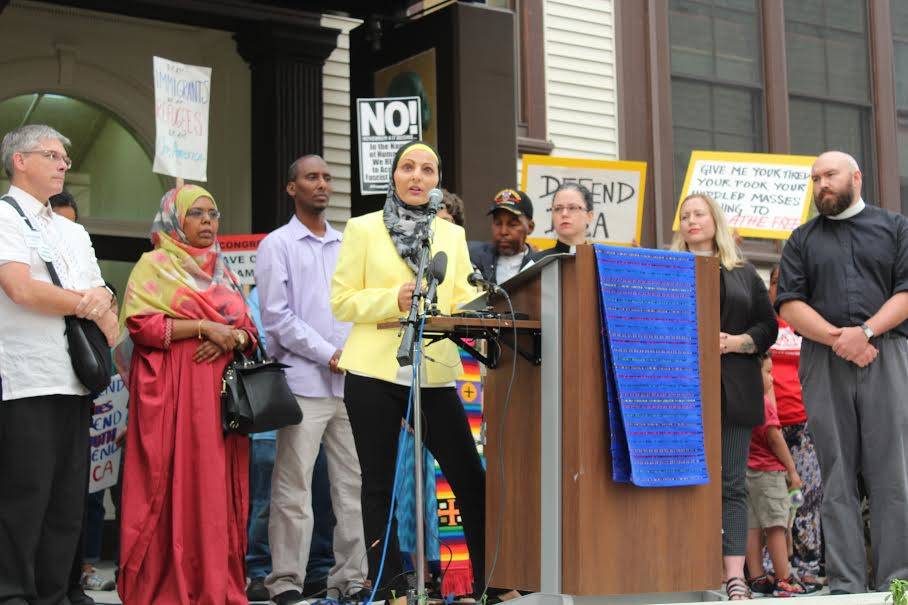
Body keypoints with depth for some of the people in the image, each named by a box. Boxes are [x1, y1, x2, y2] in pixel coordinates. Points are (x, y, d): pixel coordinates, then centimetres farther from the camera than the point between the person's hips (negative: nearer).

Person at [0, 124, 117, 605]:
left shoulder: (74, 233, 23)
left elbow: (104, 301, 17)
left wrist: (99, 303, -8)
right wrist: (86, 305, -2)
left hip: (74, 382, 7)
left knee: (68, 502, 7)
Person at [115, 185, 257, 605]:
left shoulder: (221, 270, 21)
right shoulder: (154, 265, 2)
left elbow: (249, 328, 18)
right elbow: (140, 325, -10)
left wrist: (234, 338, -5)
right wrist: (203, 327, -14)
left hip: (221, 391, 6)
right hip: (173, 393, -5)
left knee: (219, 486, 1)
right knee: (175, 487, -8)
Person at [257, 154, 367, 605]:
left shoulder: (346, 245, 19)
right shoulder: (278, 245, 3)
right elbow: (277, 316, -5)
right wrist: (328, 355, -10)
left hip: (351, 382, 6)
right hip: (304, 382, -5)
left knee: (353, 484, 5)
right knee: (294, 488, -6)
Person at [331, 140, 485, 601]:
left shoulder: (452, 234, 15)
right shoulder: (363, 229, 5)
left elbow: (464, 300, 7)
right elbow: (342, 300, -1)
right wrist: (394, 299, -16)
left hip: (435, 374, 3)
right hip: (375, 373, -3)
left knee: (470, 479, 3)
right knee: (379, 486, 3)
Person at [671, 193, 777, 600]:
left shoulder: (745, 275, 17)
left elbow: (768, 327, 11)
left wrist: (735, 342, -7)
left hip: (733, 390, 1)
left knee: (732, 483, -3)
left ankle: (735, 579, -6)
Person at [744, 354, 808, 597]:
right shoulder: (762, 401, -13)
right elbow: (774, 438, -15)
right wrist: (792, 470, -11)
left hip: (748, 471, 9)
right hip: (768, 471, -9)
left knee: (753, 527, 7)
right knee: (776, 526, -6)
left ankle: (757, 578, 8)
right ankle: (784, 580, -5)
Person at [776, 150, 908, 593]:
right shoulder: (802, 240, 18)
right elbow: (789, 304, 6)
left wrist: (865, 331, -13)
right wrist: (838, 338, -10)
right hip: (824, 363, 1)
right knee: (837, 477, -1)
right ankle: (846, 585, 0)